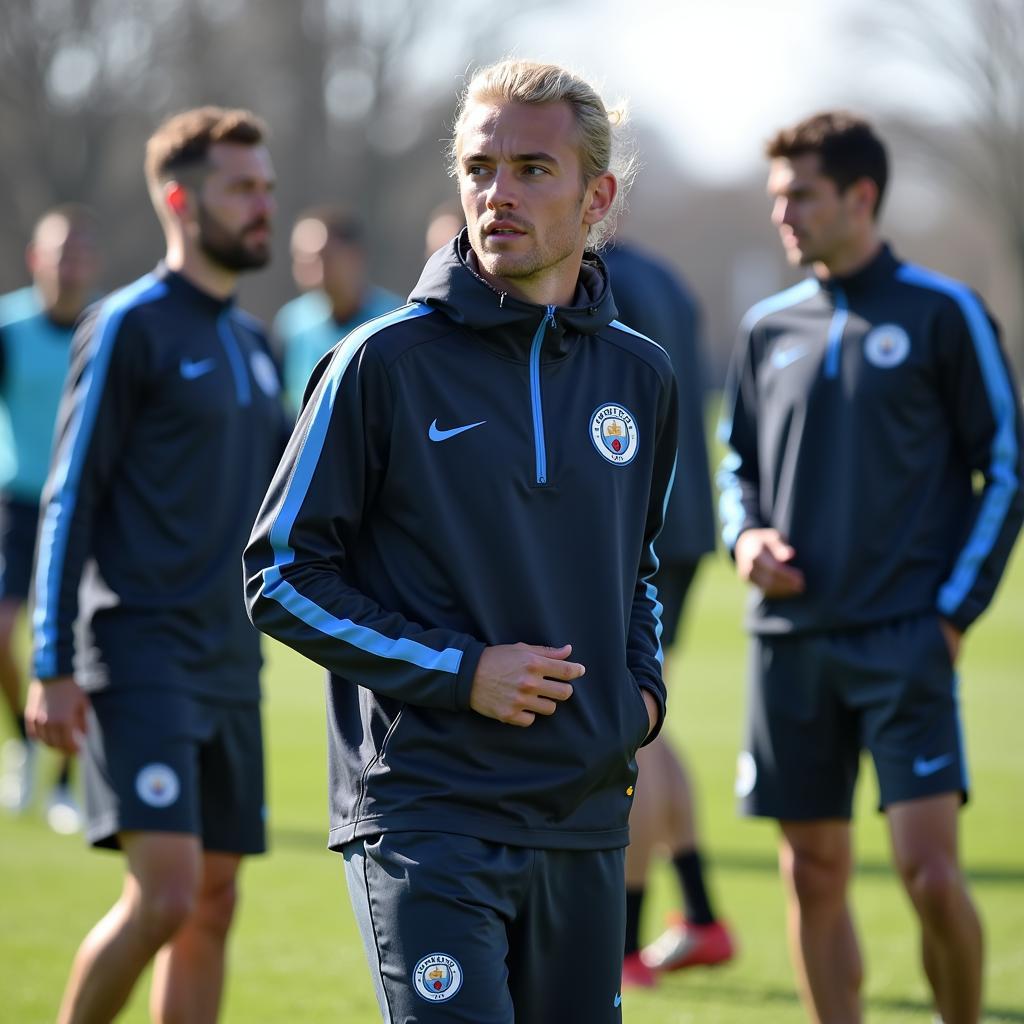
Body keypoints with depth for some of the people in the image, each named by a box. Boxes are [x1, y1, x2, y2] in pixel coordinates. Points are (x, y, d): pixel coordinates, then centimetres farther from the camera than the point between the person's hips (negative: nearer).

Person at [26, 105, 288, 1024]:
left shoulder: (253, 344, 16)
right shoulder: (129, 328, -6)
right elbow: (69, 500, -8)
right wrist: (54, 668, -13)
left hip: (229, 664, 8)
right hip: (141, 660, -8)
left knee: (214, 903, 6)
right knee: (166, 890, -16)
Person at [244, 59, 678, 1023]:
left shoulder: (640, 374, 10)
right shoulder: (384, 363, -5)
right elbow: (281, 575, -4)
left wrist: (642, 689, 8)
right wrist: (458, 671, -12)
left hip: (586, 819, 5)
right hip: (426, 815, -5)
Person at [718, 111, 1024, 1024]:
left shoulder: (944, 314, -1)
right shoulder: (769, 328, 12)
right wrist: (745, 536, 1)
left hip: (906, 638, -4)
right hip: (791, 639, 5)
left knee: (929, 867, -13)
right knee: (814, 874, 5)